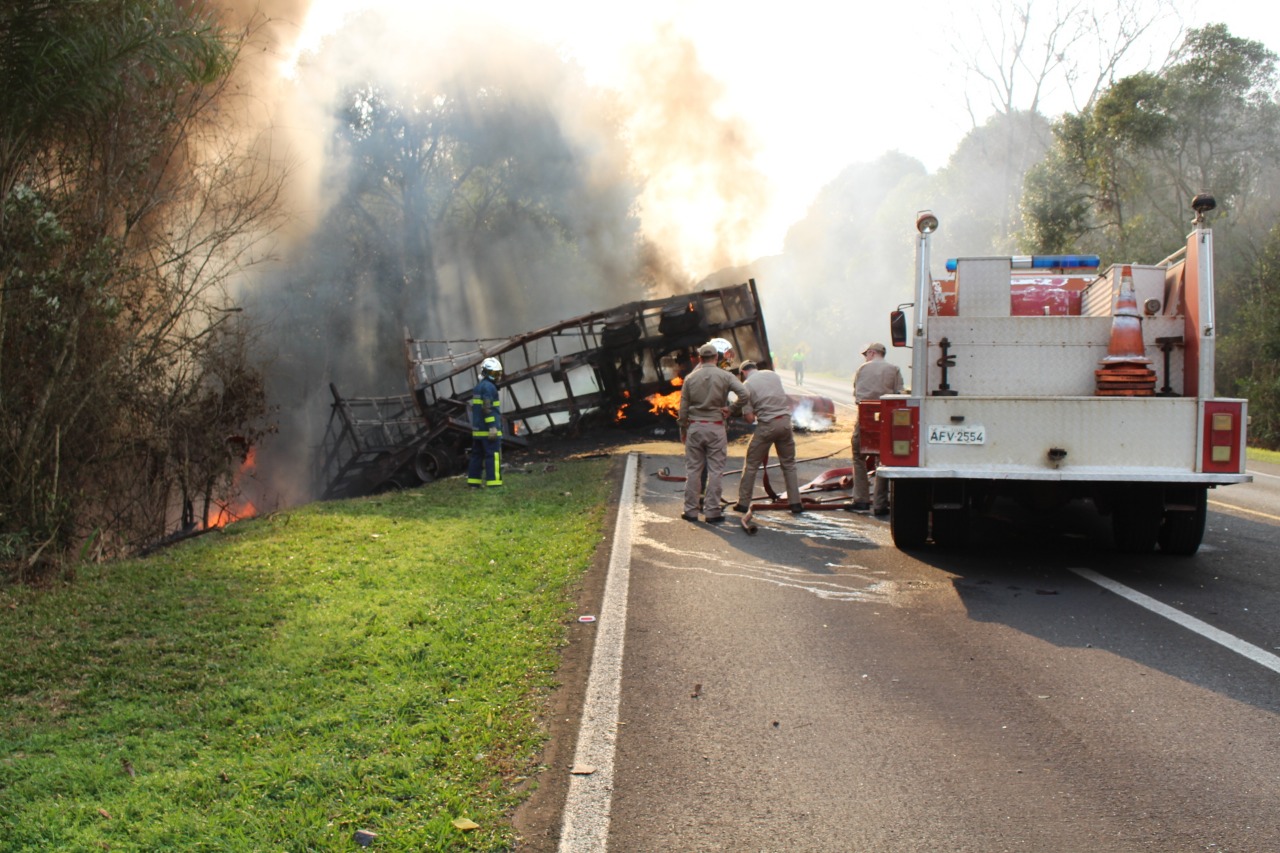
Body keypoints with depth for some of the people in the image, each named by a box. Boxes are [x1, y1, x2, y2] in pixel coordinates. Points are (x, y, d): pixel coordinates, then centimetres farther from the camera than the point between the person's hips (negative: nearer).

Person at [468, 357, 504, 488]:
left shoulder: (479, 386, 19)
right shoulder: (488, 386, -12)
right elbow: (487, 408, -20)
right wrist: (492, 427, -22)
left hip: (477, 429, 10)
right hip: (488, 430, -10)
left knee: (477, 455, 11)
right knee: (494, 456, -10)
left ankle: (473, 483, 14)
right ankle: (494, 484, -15)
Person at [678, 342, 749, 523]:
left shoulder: (690, 378, 2)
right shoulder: (725, 376, -3)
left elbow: (683, 408, 5)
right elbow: (745, 394, -16)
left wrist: (682, 430, 15)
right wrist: (731, 409, -3)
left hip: (694, 427, 2)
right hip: (716, 428, -2)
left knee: (693, 469, 8)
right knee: (715, 470, 3)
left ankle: (690, 510, 11)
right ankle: (712, 511, 3)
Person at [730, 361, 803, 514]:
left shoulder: (747, 385, -3)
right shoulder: (773, 374, 10)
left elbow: (750, 418, -8)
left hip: (767, 425, -4)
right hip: (785, 421, 4)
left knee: (751, 465, 10)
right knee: (788, 464, 15)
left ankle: (743, 503, 12)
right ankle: (795, 503, 13)